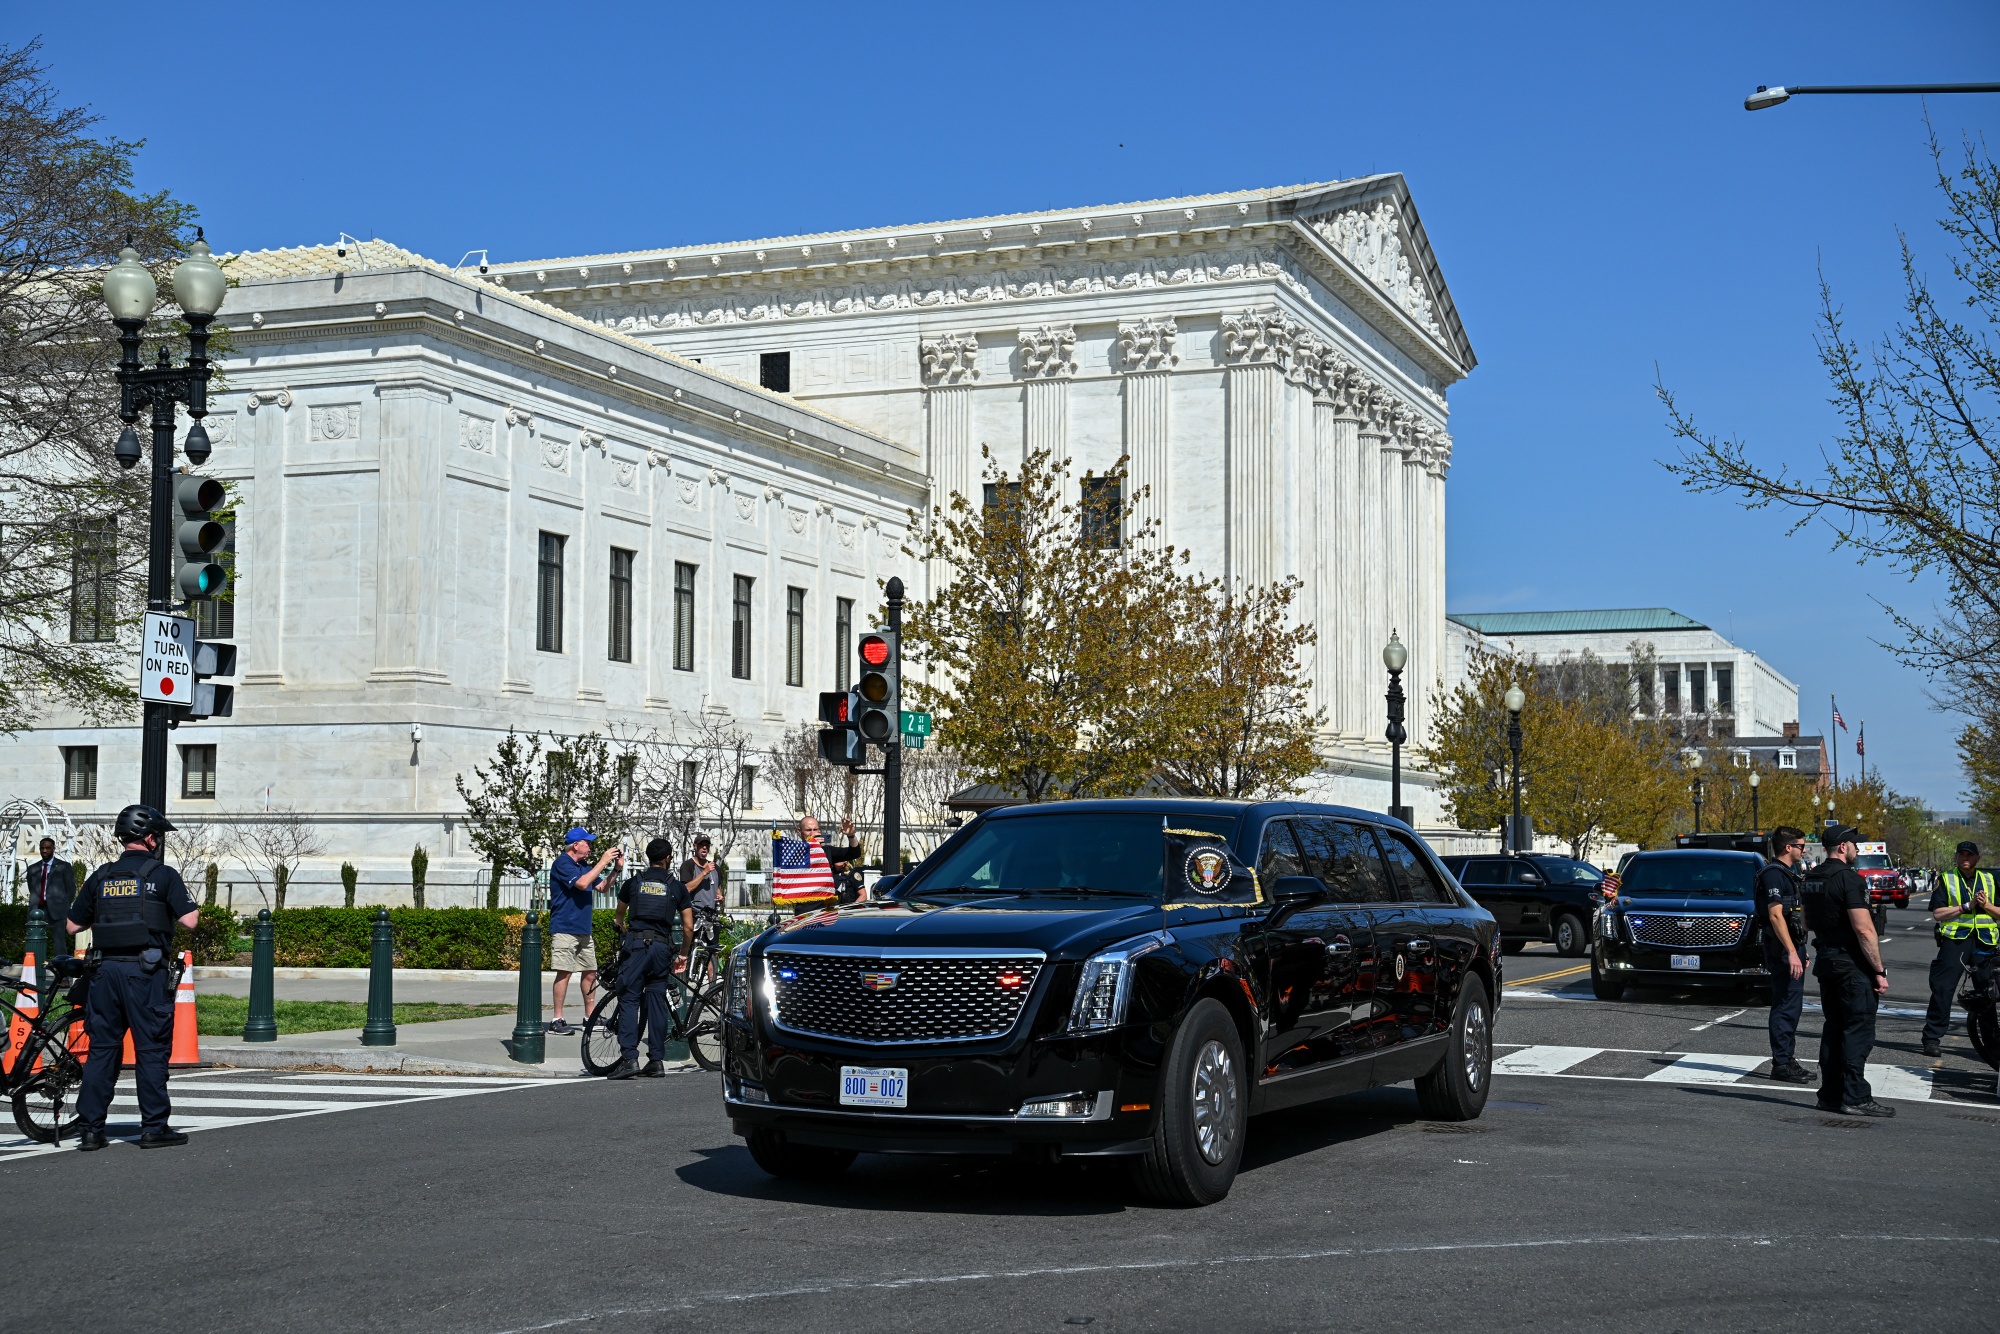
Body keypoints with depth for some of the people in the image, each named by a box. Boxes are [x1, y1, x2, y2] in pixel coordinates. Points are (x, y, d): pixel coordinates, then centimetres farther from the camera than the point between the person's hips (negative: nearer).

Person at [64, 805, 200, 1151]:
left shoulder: (101, 877, 10)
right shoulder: (163, 875, -4)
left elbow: (73, 925, 15)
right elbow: (190, 920, -10)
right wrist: (188, 904, 10)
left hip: (107, 968, 5)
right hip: (146, 971, -4)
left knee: (101, 1048, 9)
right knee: (151, 1050, 1)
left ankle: (91, 1130, 8)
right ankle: (154, 1128, 3)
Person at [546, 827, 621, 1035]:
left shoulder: (584, 866, 15)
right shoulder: (562, 864, -10)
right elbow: (582, 883, -22)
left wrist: (615, 869, 4)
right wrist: (603, 862, -17)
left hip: (584, 930, 8)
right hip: (565, 929, -8)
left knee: (590, 972, 9)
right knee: (564, 972, -10)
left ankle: (590, 1016, 16)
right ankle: (557, 1020, -7)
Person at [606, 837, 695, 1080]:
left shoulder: (633, 883, 10)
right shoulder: (677, 887, 9)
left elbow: (620, 916, 30)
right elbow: (688, 926, 9)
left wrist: (622, 927, 53)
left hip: (636, 944, -1)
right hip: (662, 946, 2)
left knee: (628, 1000, -3)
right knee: (656, 1001, 7)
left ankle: (629, 1058, -15)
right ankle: (657, 1060, 6)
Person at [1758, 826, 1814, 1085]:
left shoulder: (1788, 874, 19)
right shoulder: (1773, 874, -14)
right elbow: (1775, 915, -21)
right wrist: (1791, 952, -25)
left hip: (1793, 948, 10)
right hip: (1782, 949, -10)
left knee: (1792, 1007, 13)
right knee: (1784, 1007, -8)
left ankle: (1788, 1060, 18)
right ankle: (1781, 1063, -6)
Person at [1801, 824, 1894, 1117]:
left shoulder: (1810, 879, 11)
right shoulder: (1848, 879, -17)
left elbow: (1808, 923, 22)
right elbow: (1864, 930, -21)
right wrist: (1880, 971, -17)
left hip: (1825, 961, 9)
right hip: (1852, 964, -9)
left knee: (1833, 1029, 13)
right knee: (1858, 1030, -5)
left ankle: (1830, 1094, 15)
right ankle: (1855, 1098, -6)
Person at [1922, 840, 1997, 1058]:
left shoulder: (1989, 880, 14)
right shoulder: (1946, 879, 6)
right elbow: (1937, 914, -4)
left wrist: (1987, 906, -7)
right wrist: (1966, 906, -13)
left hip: (1985, 942, 3)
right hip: (1955, 940, -3)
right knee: (1942, 989, -9)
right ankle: (1932, 1038, -5)